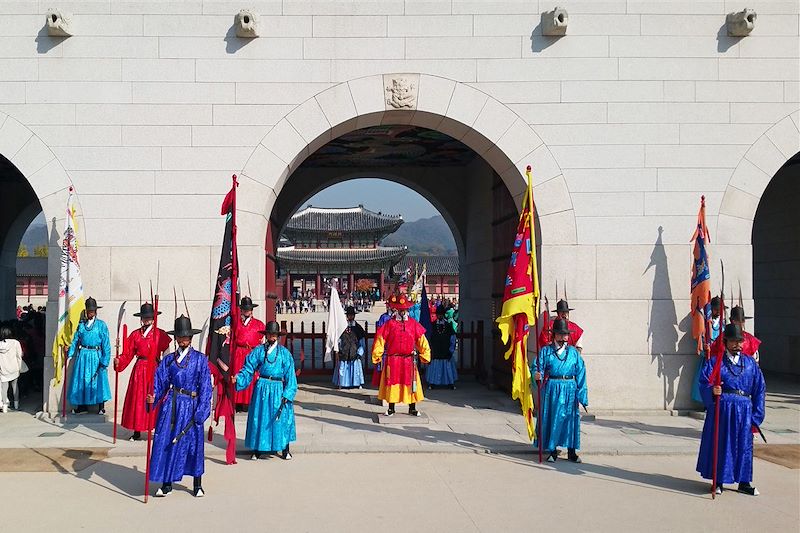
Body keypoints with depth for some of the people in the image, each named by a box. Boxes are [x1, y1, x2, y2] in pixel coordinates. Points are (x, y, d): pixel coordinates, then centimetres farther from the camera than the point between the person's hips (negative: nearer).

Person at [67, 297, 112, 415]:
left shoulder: (101, 325, -1)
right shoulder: (81, 324, 8)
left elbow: (106, 344, -3)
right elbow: (75, 340, 8)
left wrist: (105, 360, -9)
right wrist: (69, 353, -5)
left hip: (96, 356, -3)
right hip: (83, 355, 3)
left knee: (98, 381, -2)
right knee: (81, 380, 6)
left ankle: (101, 407, 6)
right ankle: (82, 406, 16)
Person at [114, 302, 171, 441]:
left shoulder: (160, 334, 2)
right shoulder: (135, 335, 7)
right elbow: (127, 354, 3)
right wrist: (118, 361, -15)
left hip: (155, 369, -2)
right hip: (140, 369, 2)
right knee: (137, 399, 3)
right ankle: (136, 431, 11)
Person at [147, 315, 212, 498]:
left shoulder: (200, 359, 3)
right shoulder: (168, 360, 10)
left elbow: (205, 387, -2)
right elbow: (159, 383, 3)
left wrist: (201, 411, -9)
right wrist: (152, 397, -17)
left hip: (191, 406, -2)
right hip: (171, 406, 2)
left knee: (194, 442, 2)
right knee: (166, 442, 0)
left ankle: (198, 485, 15)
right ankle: (166, 483, 12)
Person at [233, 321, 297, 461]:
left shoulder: (284, 352, 2)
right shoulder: (258, 351, 3)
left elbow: (290, 375, 1)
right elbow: (248, 370, 2)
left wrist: (287, 394, -6)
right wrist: (237, 379, -15)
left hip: (278, 388, 0)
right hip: (262, 388, 1)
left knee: (281, 418, 2)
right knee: (259, 418, 4)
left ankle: (285, 449, 15)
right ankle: (257, 450, 16)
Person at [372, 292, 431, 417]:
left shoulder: (413, 324, 3)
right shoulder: (389, 324, -2)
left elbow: (422, 340, 8)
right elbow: (380, 340, -2)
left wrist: (424, 355, 5)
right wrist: (377, 356, -4)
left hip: (409, 360, 1)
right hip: (392, 360, -1)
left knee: (410, 384, 4)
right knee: (392, 383, 5)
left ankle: (412, 408, 15)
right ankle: (391, 408, 17)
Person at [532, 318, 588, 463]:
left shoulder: (573, 352, 9)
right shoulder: (546, 351, 5)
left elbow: (580, 373, 5)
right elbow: (536, 367, -2)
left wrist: (582, 395, -2)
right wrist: (537, 375, -26)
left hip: (570, 389, 2)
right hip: (552, 389, -1)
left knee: (570, 418, 3)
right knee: (552, 419, 0)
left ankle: (572, 451, 12)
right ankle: (552, 451, 10)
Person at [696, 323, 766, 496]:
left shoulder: (750, 362, 10)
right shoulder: (715, 361, 2)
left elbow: (759, 389, 10)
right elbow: (704, 383, -5)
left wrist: (756, 417, 4)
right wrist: (712, 391, -29)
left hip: (744, 410, 3)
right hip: (721, 408, -2)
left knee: (744, 446, 7)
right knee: (720, 444, 3)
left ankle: (744, 482, 19)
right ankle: (718, 482, 16)